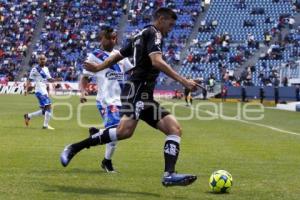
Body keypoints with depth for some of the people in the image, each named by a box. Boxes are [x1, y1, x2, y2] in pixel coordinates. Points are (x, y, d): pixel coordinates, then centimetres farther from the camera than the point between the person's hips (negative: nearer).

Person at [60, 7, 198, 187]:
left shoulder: (141, 36, 26)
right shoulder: (153, 33, -3)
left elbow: (117, 56, 31)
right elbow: (157, 61, -20)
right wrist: (183, 81, -23)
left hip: (145, 96, 11)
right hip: (137, 89, -11)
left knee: (175, 129, -1)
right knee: (125, 130, -30)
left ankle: (169, 175, -17)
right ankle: (75, 148, -19)